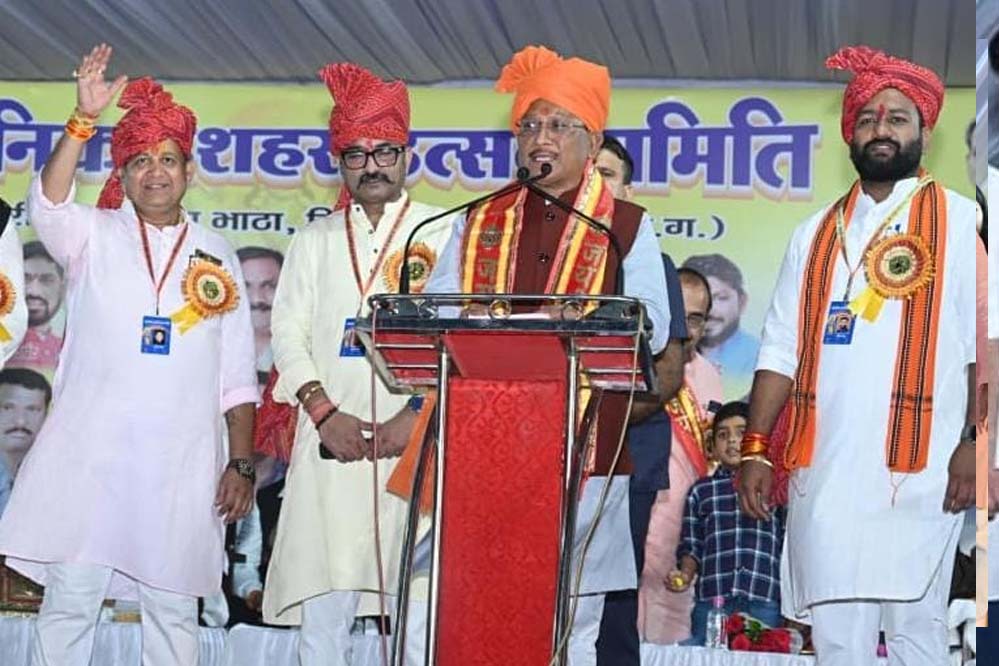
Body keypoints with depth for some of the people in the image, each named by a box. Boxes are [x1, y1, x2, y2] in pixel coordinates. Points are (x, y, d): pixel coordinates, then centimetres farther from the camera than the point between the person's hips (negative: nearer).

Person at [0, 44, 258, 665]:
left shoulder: (216, 254, 12)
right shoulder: (95, 236, 8)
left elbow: (237, 374, 11)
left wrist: (242, 463, 5)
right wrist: (85, 119, -27)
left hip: (182, 467, 2)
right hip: (89, 455, -1)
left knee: (173, 608, 7)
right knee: (69, 600, 0)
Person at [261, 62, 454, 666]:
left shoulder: (443, 233, 8)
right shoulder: (315, 241, 18)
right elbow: (288, 333, 10)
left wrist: (418, 416, -11)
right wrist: (325, 413, -6)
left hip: (416, 442, -2)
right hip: (331, 443, 3)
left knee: (416, 606, -6)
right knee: (324, 607, 0)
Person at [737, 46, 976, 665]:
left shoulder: (958, 221, 3)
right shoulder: (816, 234, 15)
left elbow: (982, 345, -4)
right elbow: (781, 350, 14)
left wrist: (974, 442, -14)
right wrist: (755, 448, 8)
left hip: (917, 472, -3)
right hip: (823, 470, 4)